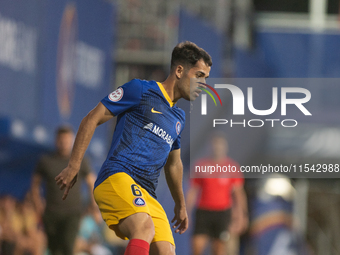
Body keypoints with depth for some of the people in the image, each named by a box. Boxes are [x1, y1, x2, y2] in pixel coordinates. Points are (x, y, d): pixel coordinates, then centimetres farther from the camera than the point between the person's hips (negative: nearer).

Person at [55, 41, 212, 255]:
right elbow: (92, 119, 3)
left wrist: (180, 204, 47)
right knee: (145, 228, -35)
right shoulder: (140, 90, 4)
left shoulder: (178, 117, 26)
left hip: (147, 196, 8)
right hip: (117, 178, -8)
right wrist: (74, 166, -4)